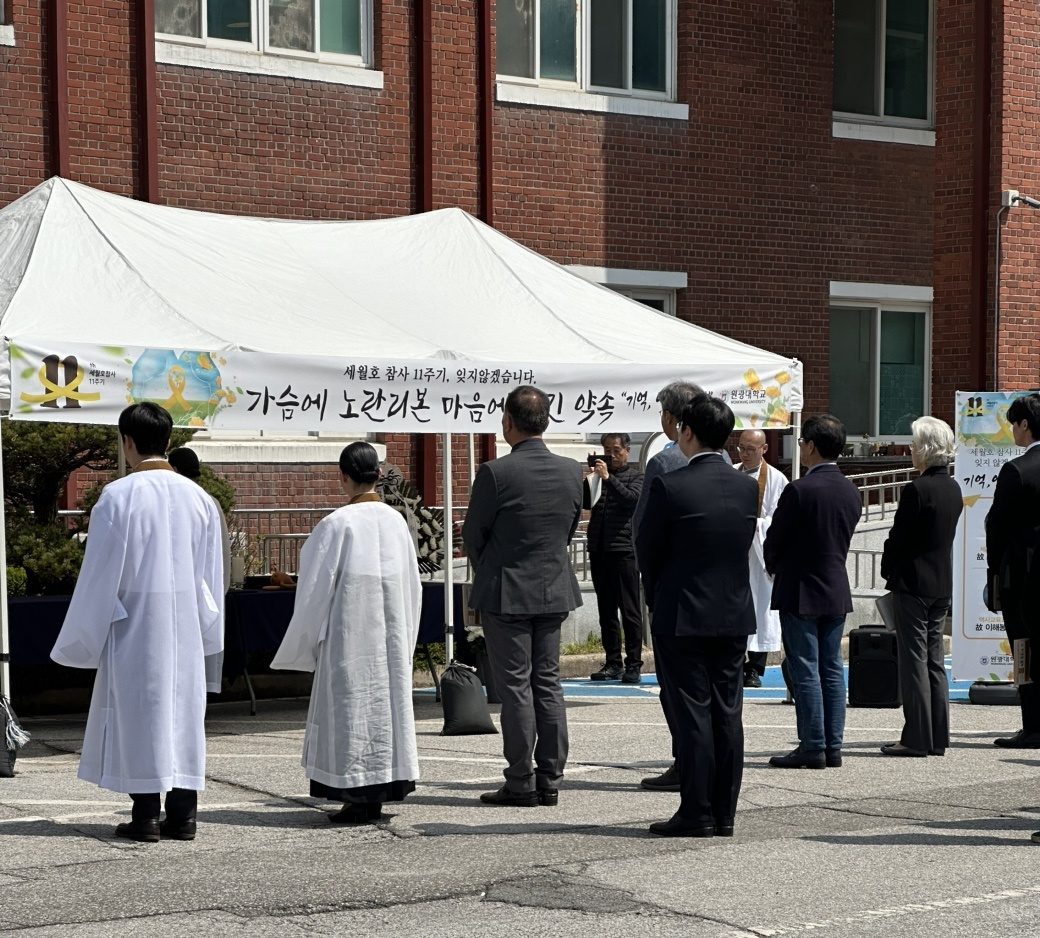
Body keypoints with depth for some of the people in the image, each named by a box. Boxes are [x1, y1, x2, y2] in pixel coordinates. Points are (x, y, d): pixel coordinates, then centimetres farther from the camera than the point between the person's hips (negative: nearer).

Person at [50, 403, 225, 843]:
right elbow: (211, 574, 10)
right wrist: (205, 631, 19)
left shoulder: (118, 496, -10)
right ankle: (182, 814, 8)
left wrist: (84, 635, 1)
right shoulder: (198, 498, 5)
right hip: (186, 623, 4)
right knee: (184, 708, 8)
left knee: (139, 708, 2)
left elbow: (100, 572, -7)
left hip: (135, 621, -4)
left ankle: (145, 816, 2)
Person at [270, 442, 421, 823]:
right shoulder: (395, 521, 2)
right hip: (391, 635, 5)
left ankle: (361, 797, 2)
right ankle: (388, 784, 16)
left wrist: (304, 642, 4)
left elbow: (316, 586, -8)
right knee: (389, 697, 11)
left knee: (352, 702, 1)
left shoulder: (337, 524, -13)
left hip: (350, 634, -5)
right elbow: (412, 584, 10)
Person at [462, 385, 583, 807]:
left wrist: (485, 570, 13)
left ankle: (521, 783, 3)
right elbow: (570, 527, 10)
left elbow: (473, 535, -7)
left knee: (515, 685, 0)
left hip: (506, 592, -5)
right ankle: (550, 780, 13)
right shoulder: (571, 471, 0)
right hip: (555, 589, 5)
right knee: (548, 682, 11)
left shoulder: (495, 473, -16)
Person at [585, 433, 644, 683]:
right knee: (606, 611, 7)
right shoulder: (599, 474, 17)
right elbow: (585, 503, 8)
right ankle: (613, 664, 12)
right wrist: (590, 479, -7)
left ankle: (634, 665, -4)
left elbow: (632, 499, -13)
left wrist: (607, 478, -17)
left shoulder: (635, 476, 5)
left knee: (630, 610, -5)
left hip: (623, 549, -5)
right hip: (598, 549, 5)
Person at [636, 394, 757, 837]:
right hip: (735, 615, 5)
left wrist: (655, 597, 13)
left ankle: (696, 814, 1)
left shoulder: (669, 486, -13)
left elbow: (646, 550, -4)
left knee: (692, 715, -1)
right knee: (727, 714, 8)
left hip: (682, 617, -5)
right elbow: (746, 544, 9)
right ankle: (724, 813, 12)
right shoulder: (746, 487, 2)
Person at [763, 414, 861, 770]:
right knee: (832, 669, 10)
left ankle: (812, 748, -2)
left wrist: (774, 568, 10)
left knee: (805, 671, -3)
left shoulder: (799, 490, -17)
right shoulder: (851, 492, 5)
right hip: (837, 591, 7)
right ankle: (833, 746, 12)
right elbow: (844, 540, 11)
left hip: (800, 593, -7)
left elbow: (774, 541, -10)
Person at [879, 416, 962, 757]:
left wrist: (888, 572, 1)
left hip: (913, 583, -8)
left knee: (914, 660, -3)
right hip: (942, 584, 8)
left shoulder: (917, 490, -18)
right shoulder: (953, 489, 8)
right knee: (934, 659, 12)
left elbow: (898, 538, -15)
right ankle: (937, 738, 14)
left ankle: (917, 738, -2)